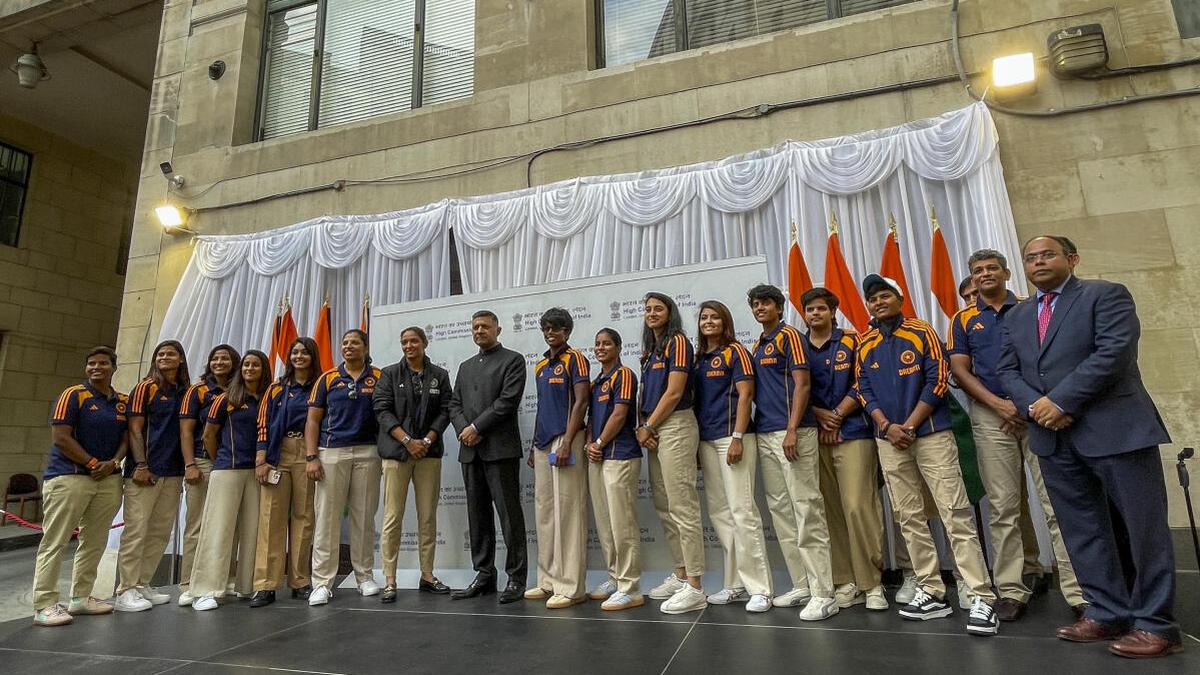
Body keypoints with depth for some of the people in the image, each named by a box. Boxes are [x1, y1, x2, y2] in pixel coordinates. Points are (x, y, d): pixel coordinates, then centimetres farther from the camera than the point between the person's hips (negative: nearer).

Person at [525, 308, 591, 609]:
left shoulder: (575, 359, -4)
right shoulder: (540, 366, 18)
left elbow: (581, 401, -11)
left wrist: (566, 443, -18)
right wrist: (534, 445, 17)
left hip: (564, 440, -8)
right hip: (542, 445, 8)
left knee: (567, 512, -6)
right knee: (544, 513, 11)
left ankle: (571, 587, 0)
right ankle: (549, 581, 21)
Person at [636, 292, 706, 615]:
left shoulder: (678, 342, -6)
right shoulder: (650, 350, 19)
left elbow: (674, 393, -14)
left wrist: (647, 427, -9)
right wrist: (641, 427, 3)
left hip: (675, 427, -9)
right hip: (653, 430, 9)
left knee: (682, 507, -8)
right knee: (664, 507, 13)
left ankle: (694, 588, -2)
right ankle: (681, 574, 25)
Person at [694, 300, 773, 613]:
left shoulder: (735, 351, -1)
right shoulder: (698, 358, 16)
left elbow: (745, 395, -9)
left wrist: (737, 438, -16)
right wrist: (696, 442, 13)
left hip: (732, 437, -7)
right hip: (706, 441, 7)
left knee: (742, 511, -9)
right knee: (719, 513, 9)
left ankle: (759, 588, 0)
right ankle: (736, 584, 18)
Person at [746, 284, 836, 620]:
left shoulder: (789, 335, -3)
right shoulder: (757, 346, 19)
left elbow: (802, 384, -12)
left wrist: (792, 430, -19)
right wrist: (753, 429, 14)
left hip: (791, 433, -9)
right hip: (765, 435, 9)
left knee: (806, 509, -7)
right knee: (780, 509, 10)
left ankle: (823, 594, -2)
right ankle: (802, 585, 19)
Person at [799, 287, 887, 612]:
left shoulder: (852, 343, 7)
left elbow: (861, 386, 0)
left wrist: (836, 417, -7)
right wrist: (819, 414, -6)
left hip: (852, 433, -2)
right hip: (814, 437, 2)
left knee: (858, 506, -9)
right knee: (830, 511, 2)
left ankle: (872, 582, 3)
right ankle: (845, 582, 10)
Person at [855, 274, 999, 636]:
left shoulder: (922, 332, -1)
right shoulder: (865, 344, 9)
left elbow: (937, 380, -7)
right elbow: (864, 390, 7)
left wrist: (909, 425, -11)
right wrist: (887, 427, -8)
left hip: (931, 433, -4)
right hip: (889, 440, 4)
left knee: (956, 513, -8)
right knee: (909, 519, 8)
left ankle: (982, 598, -3)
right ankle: (932, 592, 18)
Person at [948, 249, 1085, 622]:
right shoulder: (963, 320, 10)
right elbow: (960, 370, 2)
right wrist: (1000, 404, -10)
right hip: (991, 417, 0)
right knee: (1002, 508, 3)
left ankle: (1078, 590, 4)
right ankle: (1011, 591, 10)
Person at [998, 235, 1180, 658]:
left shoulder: (1106, 294, -1)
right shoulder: (1016, 316, 16)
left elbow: (1114, 351, -15)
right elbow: (1007, 371, 10)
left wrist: (1060, 400, -17)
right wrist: (1036, 407, -8)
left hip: (1115, 429, -5)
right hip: (1053, 438, 6)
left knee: (1143, 528, 1)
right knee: (1082, 531, 10)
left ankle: (1155, 624, 12)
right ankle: (1108, 614, 20)